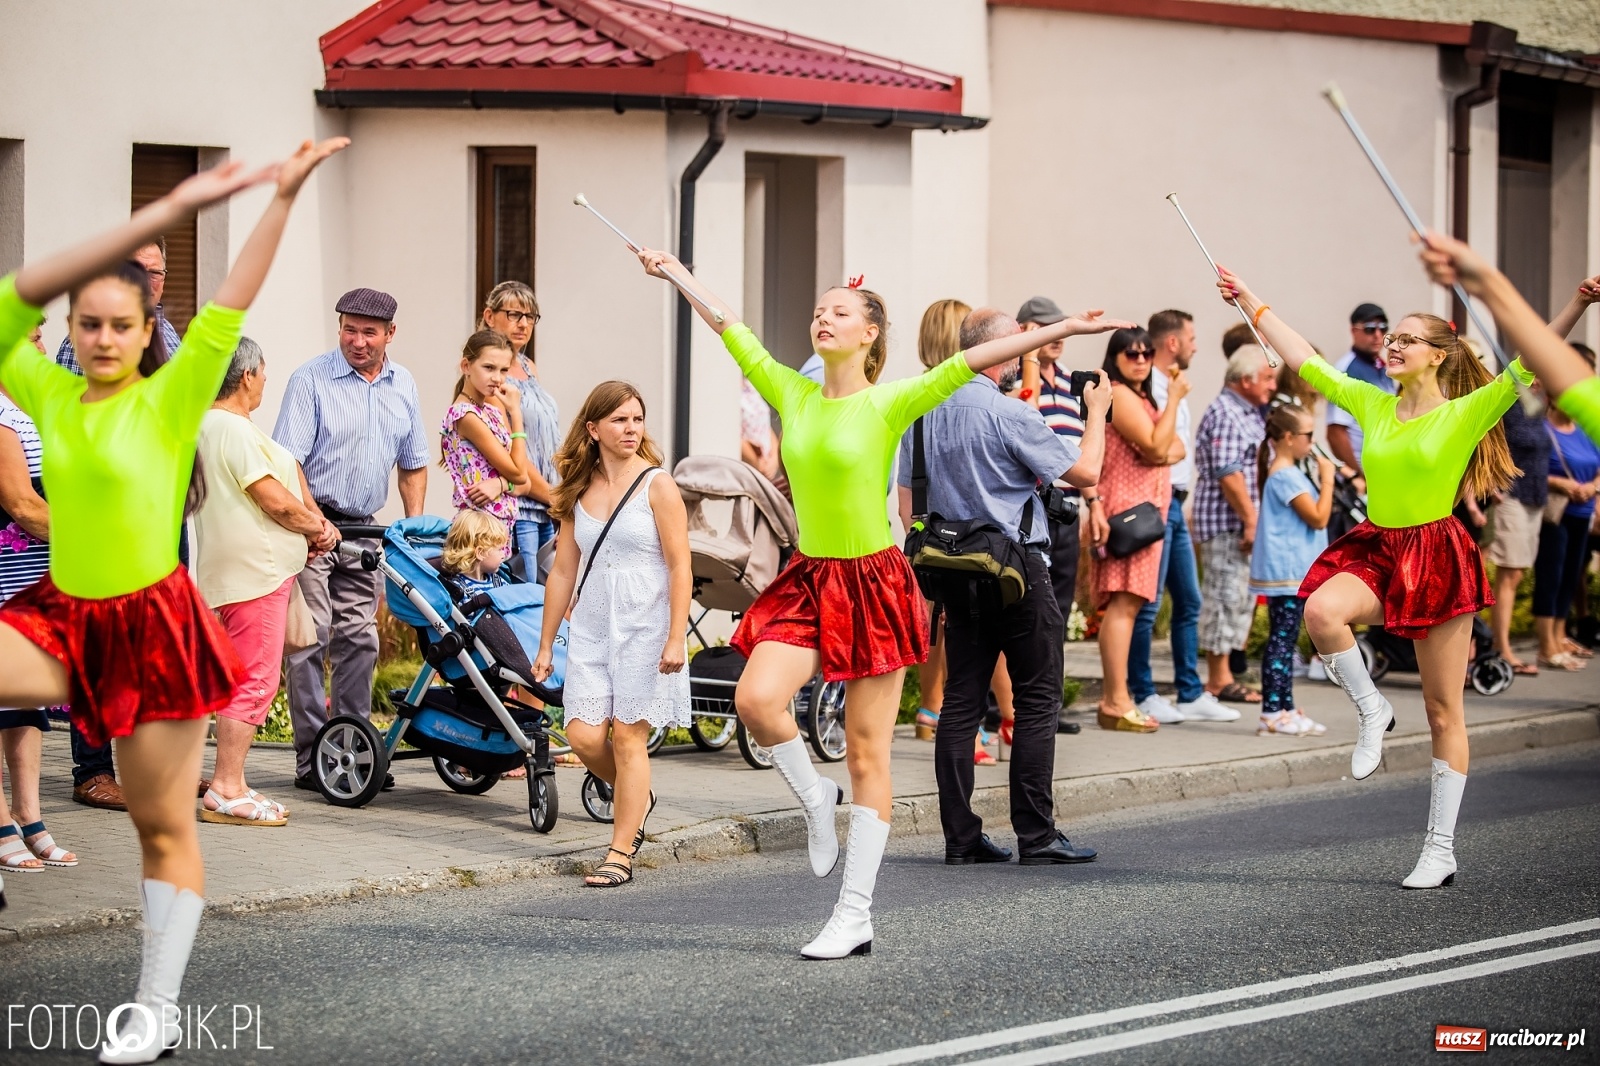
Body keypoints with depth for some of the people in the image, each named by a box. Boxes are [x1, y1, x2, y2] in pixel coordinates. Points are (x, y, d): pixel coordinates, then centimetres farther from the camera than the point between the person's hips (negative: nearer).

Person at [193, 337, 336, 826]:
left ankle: (231, 785, 18)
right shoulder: (234, 428, -15)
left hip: (242, 570, 11)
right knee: (255, 680, -10)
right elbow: (274, 499, -17)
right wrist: (317, 528, -1)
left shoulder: (211, 425, 18)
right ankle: (225, 790, -10)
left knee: (246, 679, 15)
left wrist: (312, 522, 7)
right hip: (254, 570, -11)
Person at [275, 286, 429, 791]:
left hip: (364, 528, 6)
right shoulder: (311, 379, -8)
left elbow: (413, 464, 18)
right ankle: (311, 758, -7)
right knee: (310, 639, -8)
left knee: (359, 639, 6)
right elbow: (288, 460, -13)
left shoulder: (402, 385, 10)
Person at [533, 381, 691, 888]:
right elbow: (563, 571, 13)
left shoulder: (657, 486, -4)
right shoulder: (578, 491, 9)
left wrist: (676, 637, -15)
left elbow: (680, 566, -8)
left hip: (644, 627, -4)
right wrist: (545, 644, 12)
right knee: (585, 735, -6)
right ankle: (637, 798, 25)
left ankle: (620, 854, 4)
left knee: (628, 735, -4)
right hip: (590, 630, 4)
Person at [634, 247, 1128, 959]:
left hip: (874, 583, -4)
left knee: (867, 755, 0)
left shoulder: (890, 404, -6)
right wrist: (672, 270, 22)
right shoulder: (792, 394, 6)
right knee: (756, 699, -20)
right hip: (808, 580, 4)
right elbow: (728, 326, 14)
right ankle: (815, 801, 10)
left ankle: (855, 916, 5)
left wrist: (1063, 330, -21)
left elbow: (972, 361, -15)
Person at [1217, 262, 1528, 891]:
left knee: (1444, 713, 1)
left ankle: (1441, 850, 8)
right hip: (1376, 549, 4)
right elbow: (1304, 361, 17)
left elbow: (1527, 368, -13)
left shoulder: (1465, 413, -4)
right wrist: (1251, 306, 20)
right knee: (1320, 611, -32)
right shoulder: (1372, 404, 10)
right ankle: (1371, 710, -5)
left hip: (1438, 556, -3)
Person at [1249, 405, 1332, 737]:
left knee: (1284, 641, 12)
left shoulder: (1287, 473, 17)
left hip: (1290, 573, 11)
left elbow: (1315, 516, 24)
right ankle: (1272, 713, -10)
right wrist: (1327, 479, -14)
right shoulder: (1286, 476, -16)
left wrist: (1324, 482, 13)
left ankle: (1285, 709, 15)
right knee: (1281, 640, -10)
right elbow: (1319, 518, -19)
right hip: (1288, 572, -11)